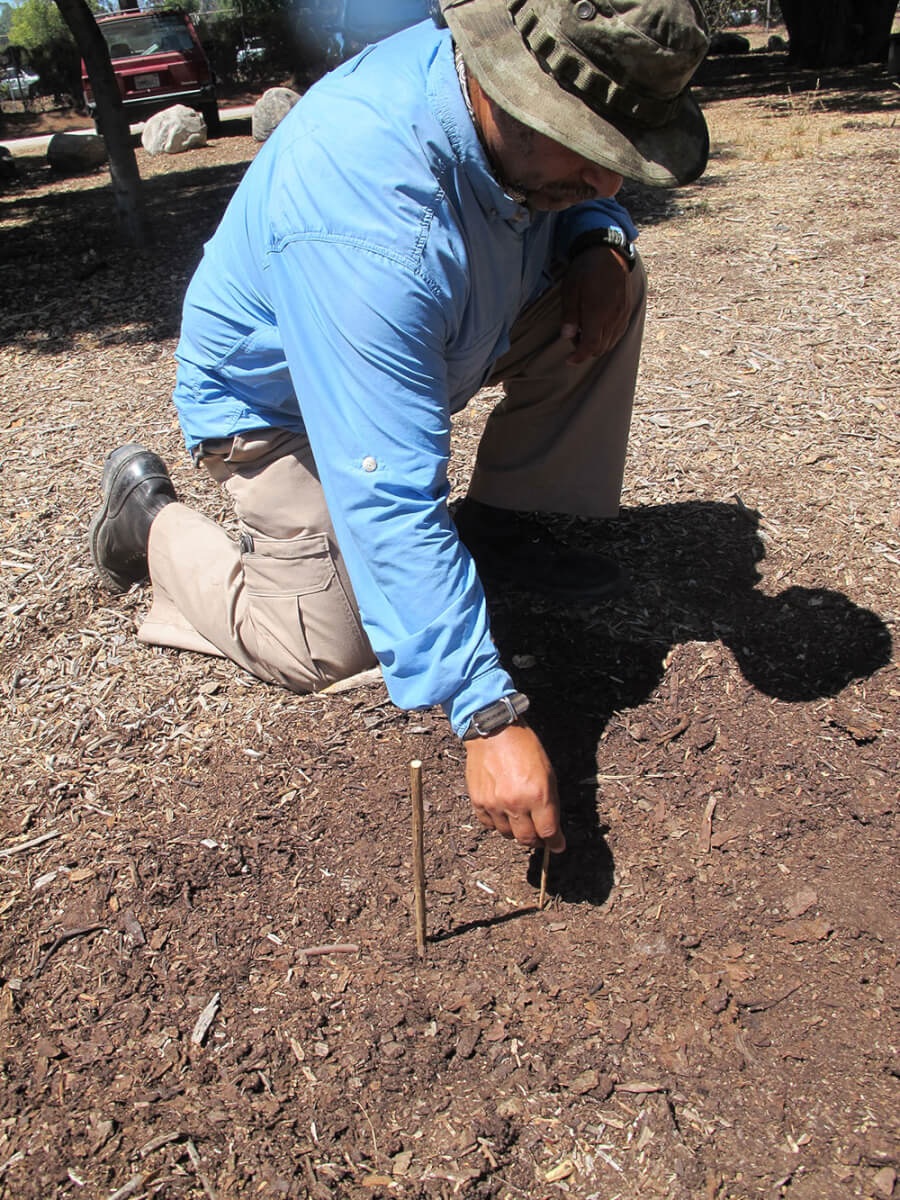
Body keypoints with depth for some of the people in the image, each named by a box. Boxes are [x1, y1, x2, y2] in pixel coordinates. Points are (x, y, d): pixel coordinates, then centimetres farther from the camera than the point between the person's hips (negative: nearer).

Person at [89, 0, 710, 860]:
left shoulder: (529, 129, -18)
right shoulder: (366, 215, -41)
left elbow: (583, 202, 8)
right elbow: (392, 502, -45)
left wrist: (603, 242, -18)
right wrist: (489, 718, -46)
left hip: (432, 342, 7)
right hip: (273, 395, -6)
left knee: (611, 284, -9)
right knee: (324, 654, -10)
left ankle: (497, 527, 1)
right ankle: (149, 514, 13)